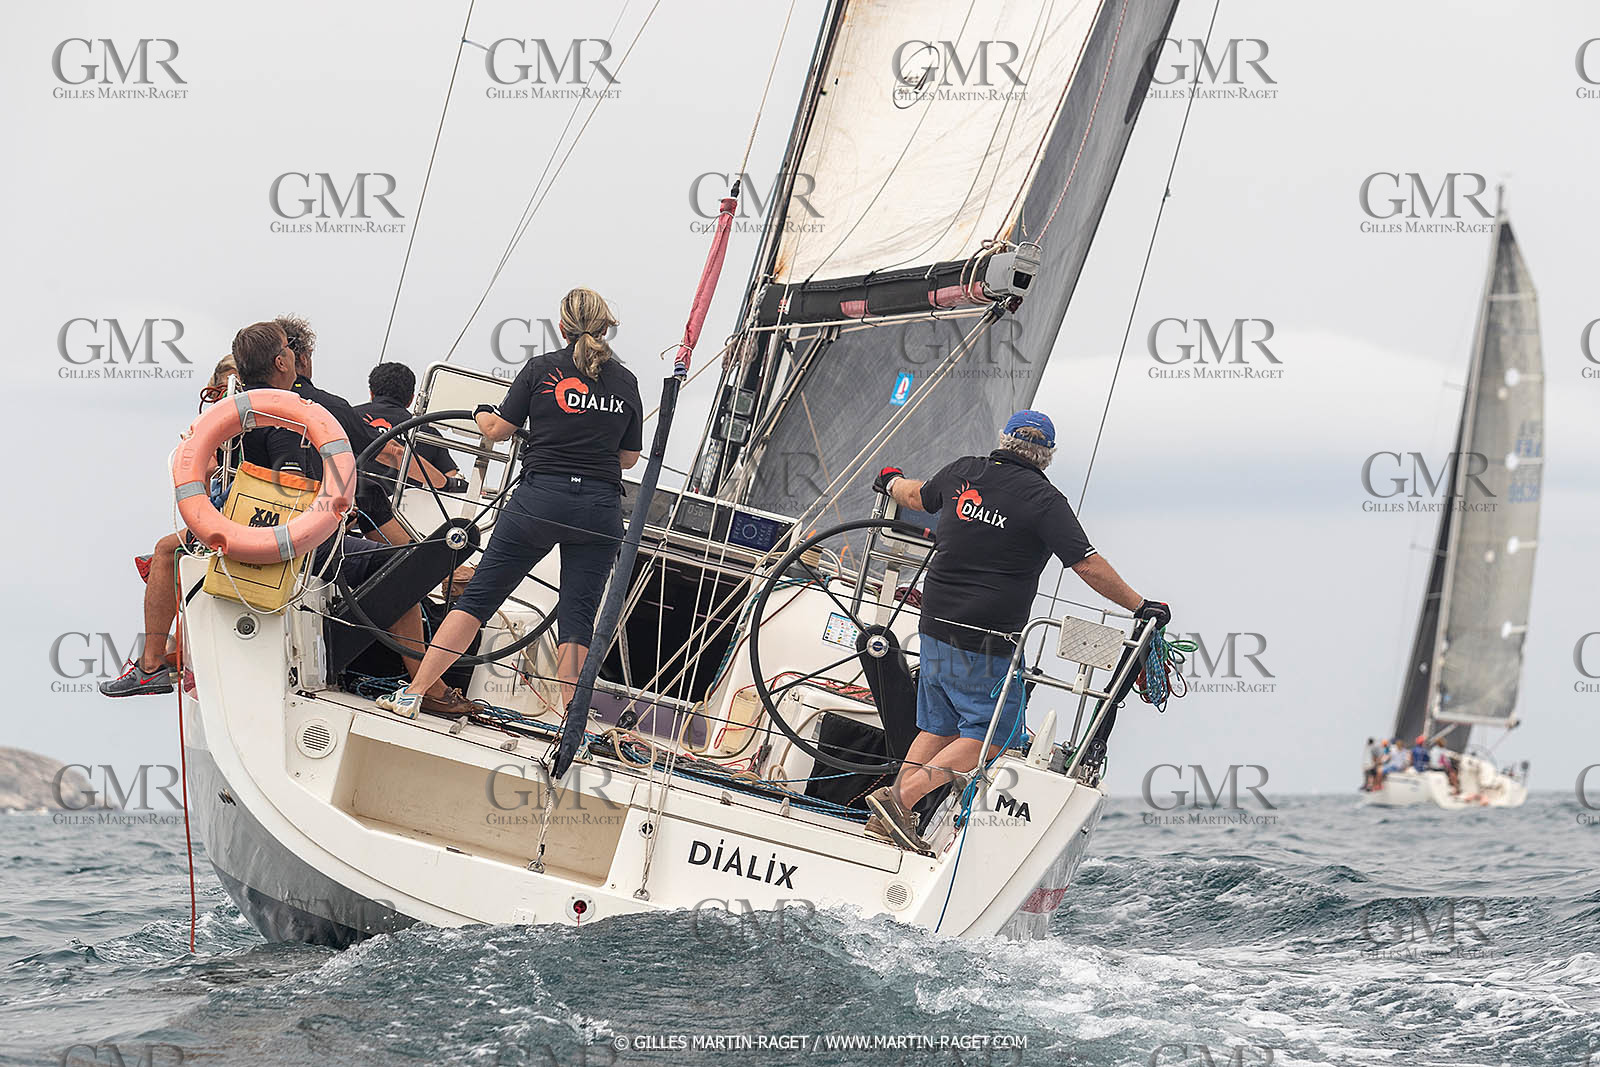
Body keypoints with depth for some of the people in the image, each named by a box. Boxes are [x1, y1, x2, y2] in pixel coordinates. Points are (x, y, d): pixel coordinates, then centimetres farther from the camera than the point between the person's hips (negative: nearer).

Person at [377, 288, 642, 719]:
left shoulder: (541, 368, 1)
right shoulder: (626, 382, 8)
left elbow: (499, 429, 6)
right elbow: (629, 457, 15)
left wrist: (482, 413, 28)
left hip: (540, 496, -2)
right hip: (601, 508, 2)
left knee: (479, 596, 4)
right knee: (577, 615, 5)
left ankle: (412, 693, 4)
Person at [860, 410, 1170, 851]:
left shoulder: (964, 472, 6)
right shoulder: (1044, 499, -11)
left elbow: (918, 496, 27)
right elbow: (1088, 566, -15)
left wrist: (892, 481, 50)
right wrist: (1141, 606, -5)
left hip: (935, 624, 7)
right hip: (984, 641, -7)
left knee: (937, 728, 18)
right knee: (991, 734, 0)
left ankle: (887, 820, 12)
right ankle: (899, 797, -12)